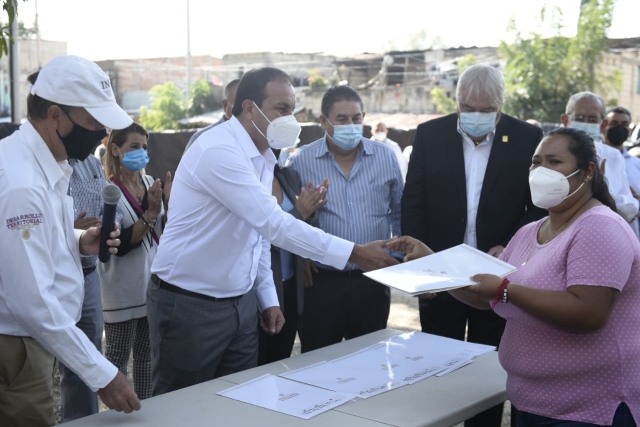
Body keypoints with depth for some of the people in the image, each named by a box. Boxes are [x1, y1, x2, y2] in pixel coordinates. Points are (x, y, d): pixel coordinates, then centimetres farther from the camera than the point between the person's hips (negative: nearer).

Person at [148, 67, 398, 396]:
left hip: (241, 303, 8)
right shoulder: (219, 150, -21)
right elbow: (273, 224, -28)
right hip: (189, 306, -8)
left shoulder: (263, 157, 8)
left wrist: (267, 299, 14)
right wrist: (354, 253, -27)